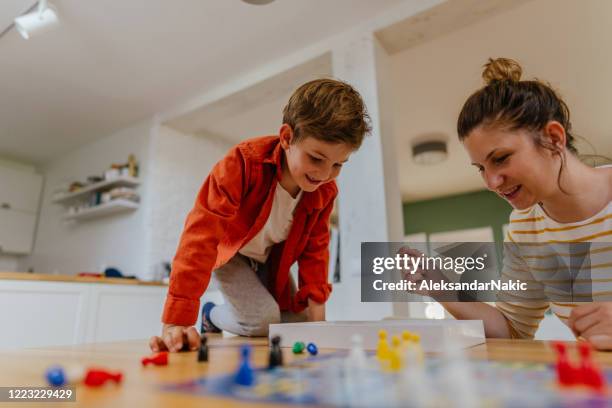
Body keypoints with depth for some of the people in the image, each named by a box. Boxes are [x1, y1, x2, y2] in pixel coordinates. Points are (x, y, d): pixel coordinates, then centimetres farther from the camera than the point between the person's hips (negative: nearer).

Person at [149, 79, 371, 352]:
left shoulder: (325, 190, -19)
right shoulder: (244, 163, -37)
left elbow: (314, 246, -5)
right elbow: (202, 233, -42)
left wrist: (316, 303, -13)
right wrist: (178, 320, -46)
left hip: (271, 259, 6)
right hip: (229, 251, -5)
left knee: (301, 328, 1)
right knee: (263, 320, -23)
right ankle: (212, 316, 11)